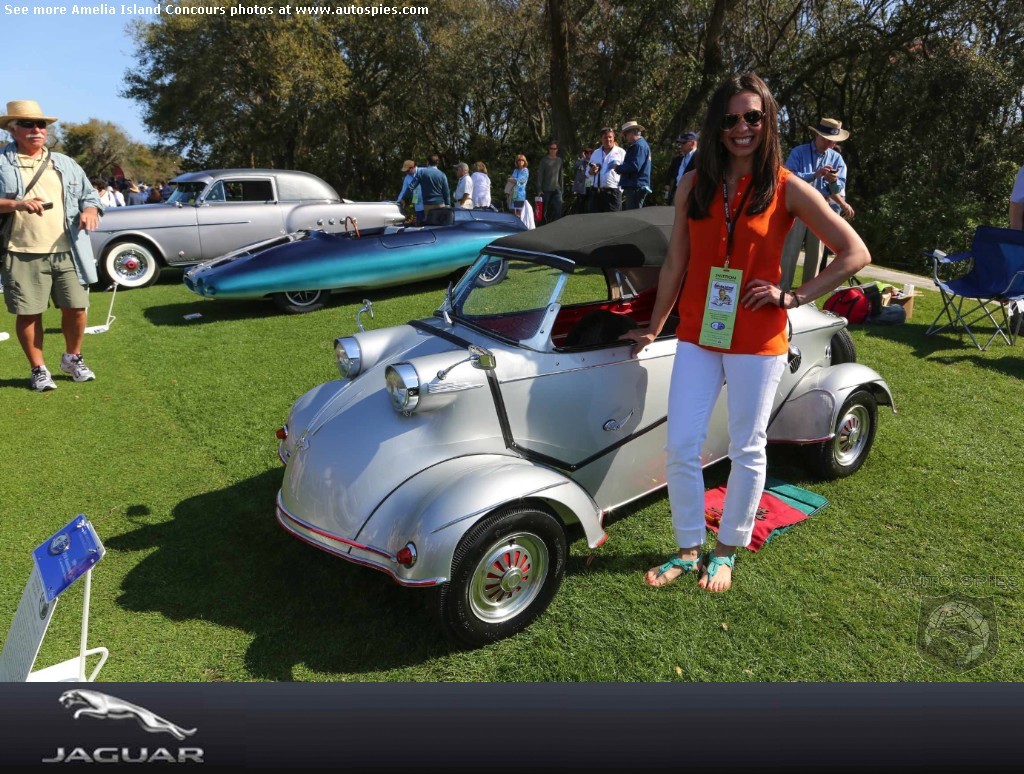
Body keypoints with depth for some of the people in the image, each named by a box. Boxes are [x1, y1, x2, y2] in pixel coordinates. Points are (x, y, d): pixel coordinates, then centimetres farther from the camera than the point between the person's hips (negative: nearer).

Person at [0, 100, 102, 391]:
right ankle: (38, 369, 19)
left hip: (68, 252, 3)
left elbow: (89, 195, 18)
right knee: (28, 313, 2)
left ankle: (72, 358, 28)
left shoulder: (65, 164, 16)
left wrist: (90, 210, -5)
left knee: (76, 308, 4)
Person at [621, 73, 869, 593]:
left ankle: (726, 551, 29)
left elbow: (855, 253, -3)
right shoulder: (694, 185, 4)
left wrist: (793, 298, -10)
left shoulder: (787, 189, -5)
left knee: (747, 450, 10)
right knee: (680, 448, 2)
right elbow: (675, 264, 8)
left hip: (757, 341, -2)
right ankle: (688, 549, 22)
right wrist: (653, 329, 12)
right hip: (697, 335, 3)